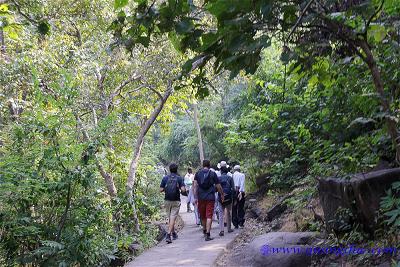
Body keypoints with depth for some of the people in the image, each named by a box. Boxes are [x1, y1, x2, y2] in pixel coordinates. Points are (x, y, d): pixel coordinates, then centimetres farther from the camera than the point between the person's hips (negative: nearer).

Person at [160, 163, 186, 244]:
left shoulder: (165, 178, 1)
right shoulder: (179, 178, -4)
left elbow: (161, 190, -1)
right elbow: (183, 189, -13)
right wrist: (184, 192, 9)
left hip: (167, 201, 3)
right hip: (176, 201, -3)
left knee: (170, 217, 17)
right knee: (173, 218, -3)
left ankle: (173, 233, 30)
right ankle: (168, 234, -16)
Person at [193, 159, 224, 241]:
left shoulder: (198, 174, 5)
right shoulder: (213, 174, 1)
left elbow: (195, 186, -3)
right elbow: (218, 186, 3)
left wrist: (195, 197, -3)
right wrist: (222, 195, 17)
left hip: (201, 198, 3)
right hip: (210, 198, -2)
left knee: (202, 216, 17)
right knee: (209, 216, -3)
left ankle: (204, 231, 35)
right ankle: (207, 235, -9)